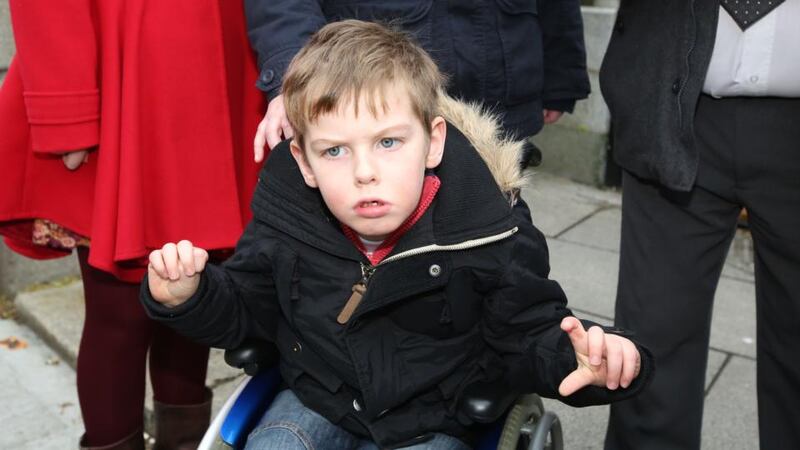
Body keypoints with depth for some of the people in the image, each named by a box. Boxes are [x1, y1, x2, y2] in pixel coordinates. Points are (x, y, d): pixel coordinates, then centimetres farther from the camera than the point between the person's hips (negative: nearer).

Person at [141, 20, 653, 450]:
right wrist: (190, 296, -19)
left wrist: (579, 357, -32)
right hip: (315, 401, 2)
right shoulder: (284, 224, -14)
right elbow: (244, 309, 2)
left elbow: (527, 333, -10)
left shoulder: (489, 239, -22)